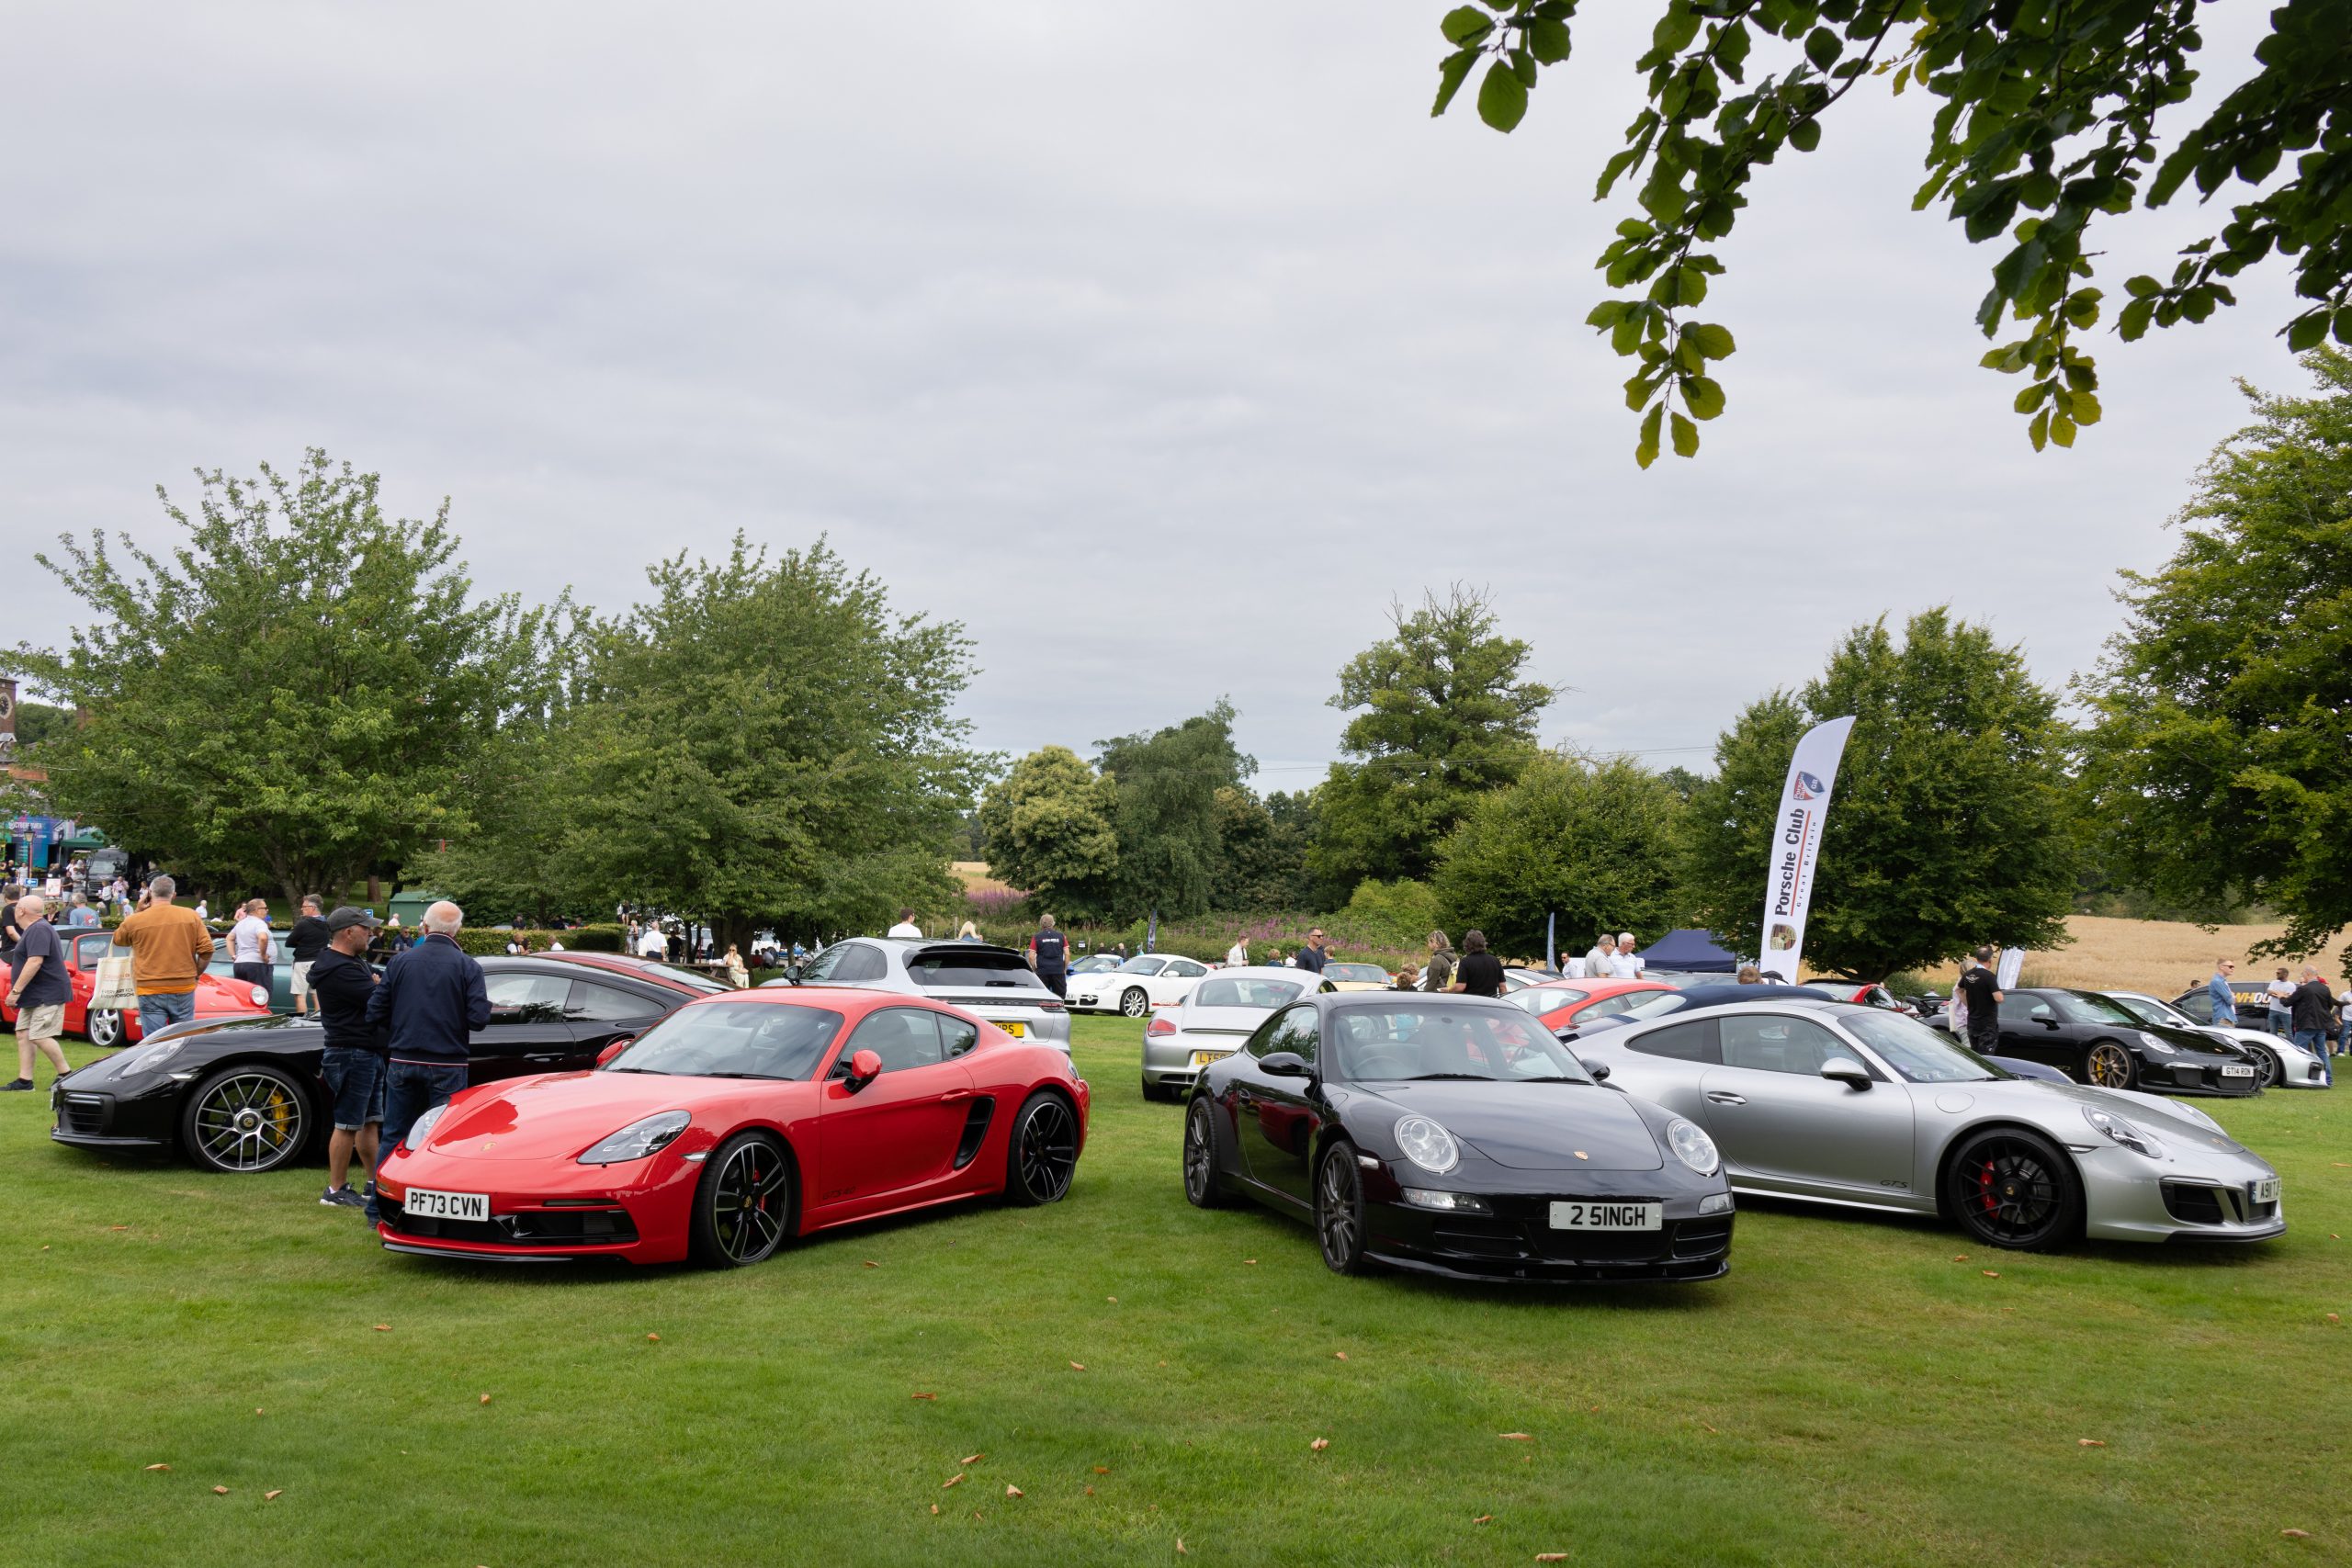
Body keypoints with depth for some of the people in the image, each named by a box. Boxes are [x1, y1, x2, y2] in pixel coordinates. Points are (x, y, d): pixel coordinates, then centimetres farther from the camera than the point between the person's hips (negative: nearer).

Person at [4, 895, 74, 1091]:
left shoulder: (38, 930, -18)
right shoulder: (32, 930, 18)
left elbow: (35, 962, -27)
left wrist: (16, 990, -25)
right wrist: (17, 991, 21)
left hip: (47, 995, -11)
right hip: (34, 996, 11)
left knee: (39, 1036, -13)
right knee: (23, 1033, 8)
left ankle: (66, 1074, -5)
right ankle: (24, 1080, 9)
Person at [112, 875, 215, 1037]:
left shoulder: (135, 921, -2)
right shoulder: (191, 916, 1)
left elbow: (118, 940, 19)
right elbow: (207, 949, -2)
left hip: (150, 992, -1)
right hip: (184, 989, 1)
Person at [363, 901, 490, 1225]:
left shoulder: (400, 961, 0)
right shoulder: (467, 967, -7)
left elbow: (375, 1013, 0)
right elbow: (479, 1018, -14)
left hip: (402, 1062, 3)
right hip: (447, 1065, -3)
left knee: (393, 1136, 13)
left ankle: (379, 1209, 17)